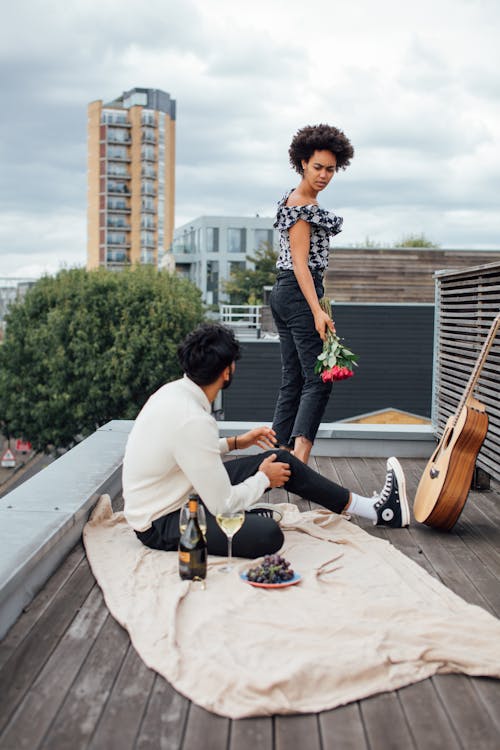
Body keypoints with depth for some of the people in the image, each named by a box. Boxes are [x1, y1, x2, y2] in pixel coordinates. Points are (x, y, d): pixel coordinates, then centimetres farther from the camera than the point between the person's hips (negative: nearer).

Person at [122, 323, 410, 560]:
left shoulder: (175, 390, -3)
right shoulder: (193, 421, -33)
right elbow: (223, 505, -27)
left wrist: (236, 442, 15)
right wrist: (264, 478, -10)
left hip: (176, 494, 9)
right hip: (159, 524, -9)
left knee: (282, 460, 7)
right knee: (267, 534, -35)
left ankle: (374, 509, 16)